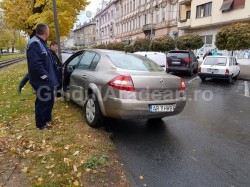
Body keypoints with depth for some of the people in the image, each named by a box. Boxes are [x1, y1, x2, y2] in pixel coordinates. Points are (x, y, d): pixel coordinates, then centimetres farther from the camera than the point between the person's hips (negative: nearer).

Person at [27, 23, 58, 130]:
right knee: (42, 102, 2)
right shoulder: (34, 44, -20)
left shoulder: (42, 43, 14)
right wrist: (45, 76, -24)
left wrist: (50, 76, 22)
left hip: (47, 79, 10)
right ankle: (41, 124, 18)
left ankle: (47, 118, 38)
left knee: (50, 100, 21)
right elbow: (35, 64, -28)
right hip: (41, 81, -10)